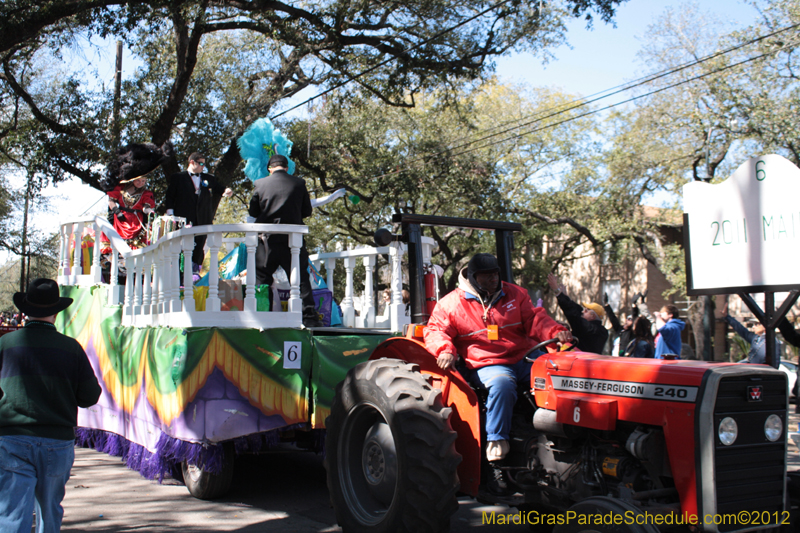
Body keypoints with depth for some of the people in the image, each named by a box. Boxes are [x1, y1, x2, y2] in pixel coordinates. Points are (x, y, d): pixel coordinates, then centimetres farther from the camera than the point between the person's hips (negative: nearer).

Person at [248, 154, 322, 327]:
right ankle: (309, 316, -1)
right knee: (300, 278, 4)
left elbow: (253, 212, 8)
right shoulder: (299, 183, 0)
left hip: (267, 240, 0)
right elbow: (307, 212, 5)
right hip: (292, 240, 0)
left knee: (261, 278, 10)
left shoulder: (260, 184, 0)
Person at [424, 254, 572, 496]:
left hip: (524, 359, 4)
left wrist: (556, 332, -14)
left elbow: (535, 319, 7)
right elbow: (435, 330, 2)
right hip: (485, 365, -4)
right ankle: (494, 459, -35)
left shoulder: (515, 294, 14)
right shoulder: (451, 303, 6)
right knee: (501, 385, -38)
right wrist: (444, 350, -21)